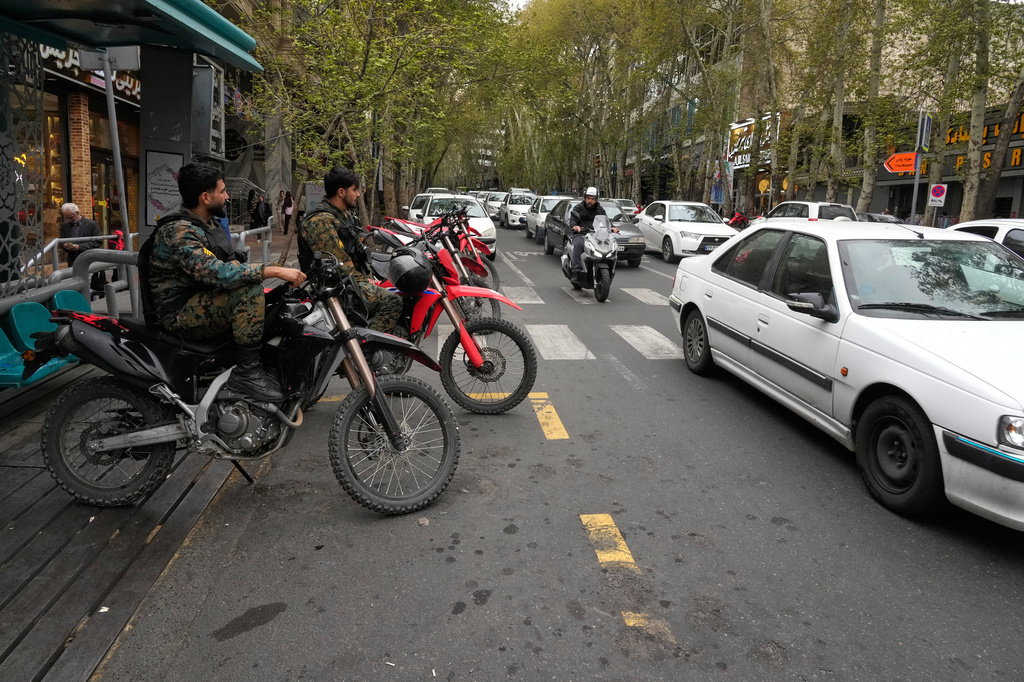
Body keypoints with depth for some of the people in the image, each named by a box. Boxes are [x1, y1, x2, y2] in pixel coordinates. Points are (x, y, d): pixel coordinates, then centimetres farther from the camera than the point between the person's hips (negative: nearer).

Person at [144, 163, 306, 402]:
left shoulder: (208, 225, 13)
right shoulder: (178, 232, -19)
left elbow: (232, 265, 16)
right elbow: (217, 273, -33)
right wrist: (274, 271, -34)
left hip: (204, 301, 10)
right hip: (181, 315, -10)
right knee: (249, 290, -31)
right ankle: (246, 372, -26)